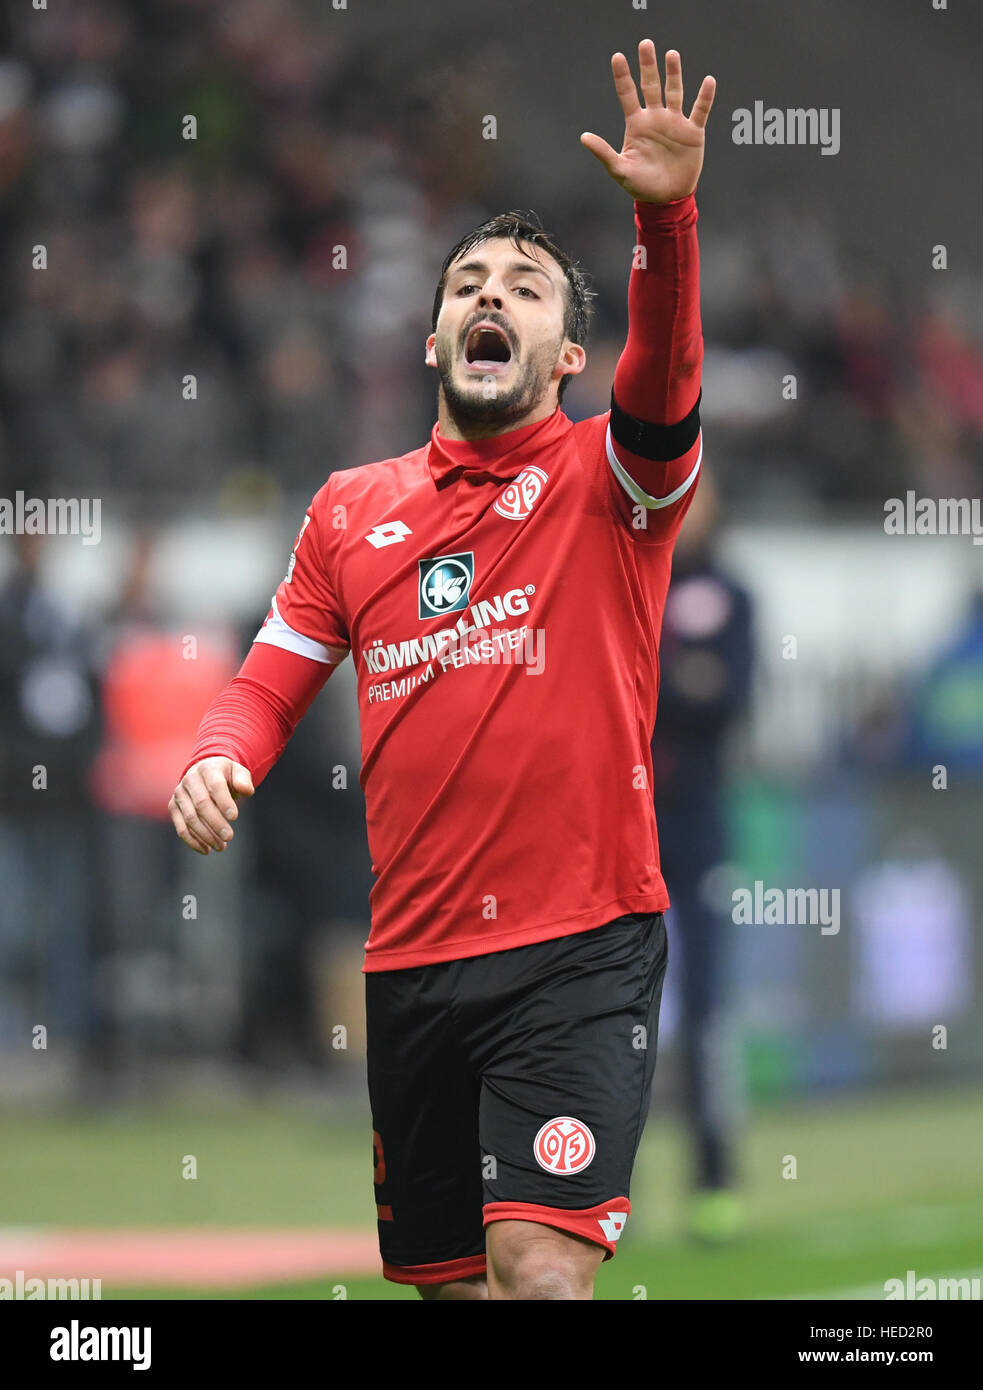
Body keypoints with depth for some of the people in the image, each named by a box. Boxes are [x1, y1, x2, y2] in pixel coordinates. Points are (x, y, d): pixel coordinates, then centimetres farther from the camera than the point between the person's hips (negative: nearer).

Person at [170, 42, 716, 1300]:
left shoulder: (606, 479, 1)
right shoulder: (351, 510, 13)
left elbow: (663, 388, -20)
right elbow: (271, 681, 16)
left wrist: (666, 220, -38)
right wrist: (216, 760, -8)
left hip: (580, 950, -5)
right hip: (411, 959, 5)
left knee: (540, 1267, -20)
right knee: (446, 1278, 11)